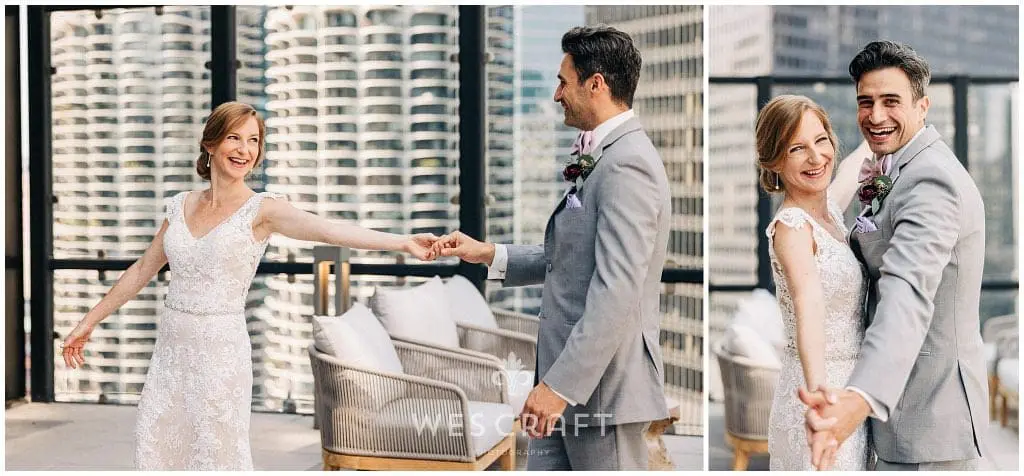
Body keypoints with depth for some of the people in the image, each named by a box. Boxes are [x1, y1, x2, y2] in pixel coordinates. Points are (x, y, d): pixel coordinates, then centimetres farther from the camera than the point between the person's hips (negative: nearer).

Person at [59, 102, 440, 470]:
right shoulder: (181, 206, 8)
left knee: (218, 458, -1)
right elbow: (143, 269, 19)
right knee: (158, 457, 9)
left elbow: (328, 230, -24)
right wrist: (90, 321, 22)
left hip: (220, 349, -5)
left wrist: (404, 242, -40)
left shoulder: (261, 209, -8)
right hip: (171, 348, 5)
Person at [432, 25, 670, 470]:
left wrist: (561, 384, -24)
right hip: (567, 373, 10)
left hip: (601, 385, -10)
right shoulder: (602, 158, 14)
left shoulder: (627, 166, -18)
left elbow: (616, 293, -25)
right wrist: (489, 255, 14)